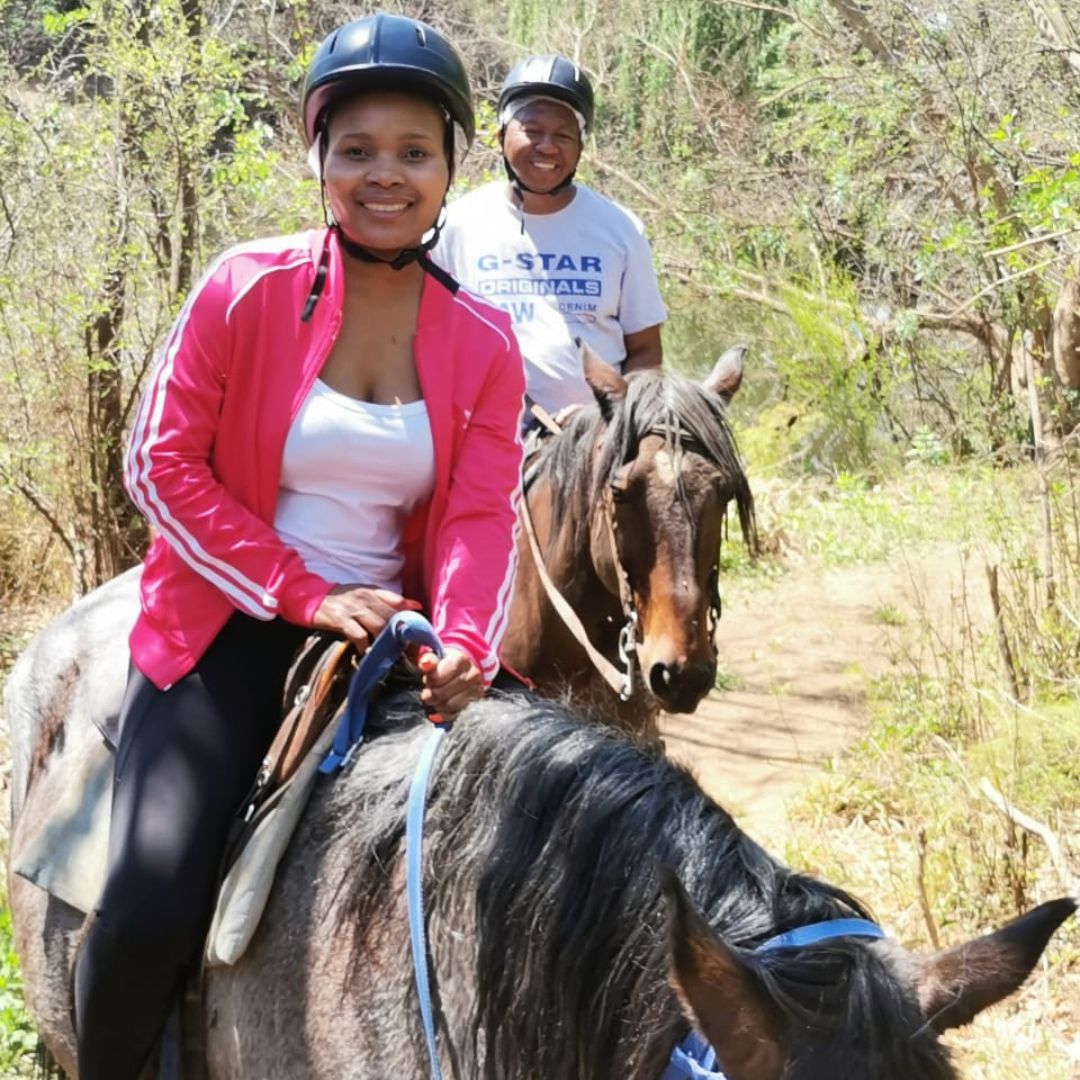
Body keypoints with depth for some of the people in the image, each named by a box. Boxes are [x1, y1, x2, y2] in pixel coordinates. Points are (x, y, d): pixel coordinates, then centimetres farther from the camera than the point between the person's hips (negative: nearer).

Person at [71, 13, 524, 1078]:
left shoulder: (483, 342, 4)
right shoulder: (246, 289, -6)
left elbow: (480, 517, -4)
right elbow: (161, 464, -7)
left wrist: (464, 646, -25)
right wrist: (306, 594, -14)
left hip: (392, 633, 4)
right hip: (230, 629, -3)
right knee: (149, 912, -19)